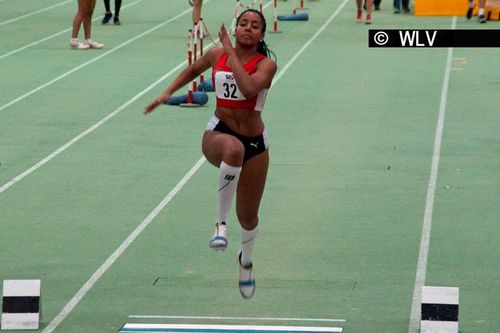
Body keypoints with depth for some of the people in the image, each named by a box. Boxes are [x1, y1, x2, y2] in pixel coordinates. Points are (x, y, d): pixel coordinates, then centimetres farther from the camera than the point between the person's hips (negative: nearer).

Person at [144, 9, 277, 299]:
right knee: (234, 148, -42)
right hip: (218, 134, 0)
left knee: (248, 216, 9)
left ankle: (246, 260, 44)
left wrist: (231, 51, -23)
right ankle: (222, 223, -35)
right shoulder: (217, 55, 3)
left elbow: (248, 88, -29)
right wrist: (168, 93, 17)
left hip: (254, 142, 0)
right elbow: (193, 70, 26)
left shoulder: (266, 65, -7)